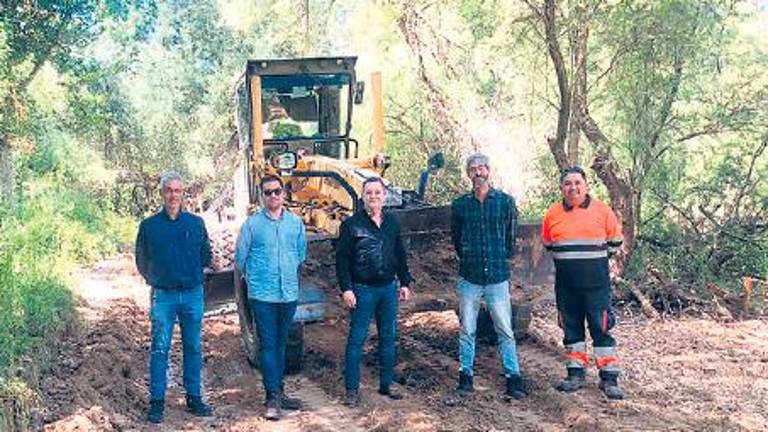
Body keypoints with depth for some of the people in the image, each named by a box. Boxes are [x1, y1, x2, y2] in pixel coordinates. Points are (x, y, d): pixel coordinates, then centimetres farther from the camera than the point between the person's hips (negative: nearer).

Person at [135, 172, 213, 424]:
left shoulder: (196, 224, 4)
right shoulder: (149, 226, 1)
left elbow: (206, 256, 14)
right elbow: (142, 261, 11)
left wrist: (191, 272, 6)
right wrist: (156, 281, 7)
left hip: (193, 294, 2)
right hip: (163, 296, -1)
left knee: (193, 347, 8)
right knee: (159, 349, 1)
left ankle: (194, 398, 17)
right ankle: (157, 402, 8)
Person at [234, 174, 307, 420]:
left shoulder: (296, 222, 5)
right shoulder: (252, 224, -4)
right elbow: (240, 258, 3)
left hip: (289, 294, 4)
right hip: (262, 295, -4)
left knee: (281, 344, 13)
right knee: (268, 345, -3)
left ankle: (277, 392, 23)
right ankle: (273, 398, 0)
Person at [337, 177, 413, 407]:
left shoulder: (392, 222, 9)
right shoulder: (352, 224, -6)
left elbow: (400, 255, 15)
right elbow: (342, 259, -7)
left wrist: (405, 282, 11)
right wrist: (346, 288, -13)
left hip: (388, 288, 5)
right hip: (363, 289, -5)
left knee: (388, 337, 11)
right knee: (357, 338, -1)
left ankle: (386, 384, 22)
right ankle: (352, 389, 5)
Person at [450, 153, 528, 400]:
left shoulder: (506, 202, 0)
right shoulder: (460, 205, 4)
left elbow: (511, 236, 9)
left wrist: (502, 259, 10)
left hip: (498, 277, -1)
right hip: (469, 278, 1)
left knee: (505, 331, 1)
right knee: (467, 331, 8)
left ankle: (513, 377, 10)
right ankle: (466, 376, 18)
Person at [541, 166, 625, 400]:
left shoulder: (602, 210, -3)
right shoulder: (553, 213, 4)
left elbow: (615, 241, 8)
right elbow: (548, 243, 19)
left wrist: (595, 257, 4)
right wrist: (567, 259, 12)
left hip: (596, 282, -3)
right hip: (565, 284, 3)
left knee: (601, 327, -2)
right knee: (571, 328, 11)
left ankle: (609, 378, 5)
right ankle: (575, 374, 22)